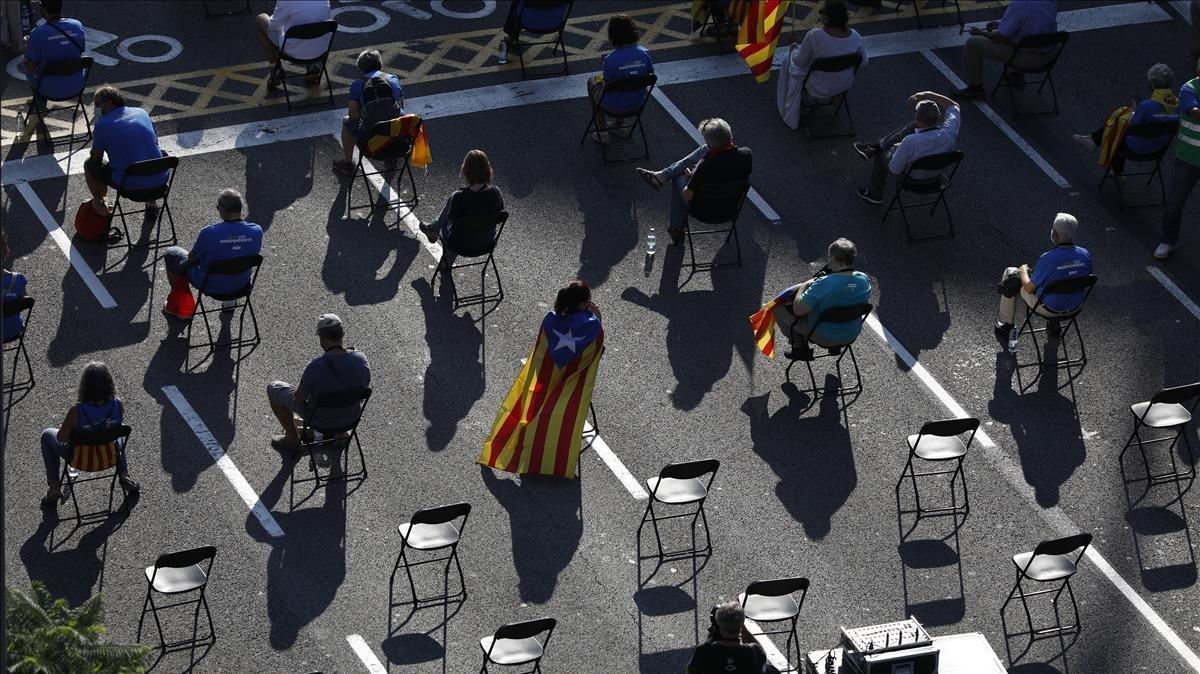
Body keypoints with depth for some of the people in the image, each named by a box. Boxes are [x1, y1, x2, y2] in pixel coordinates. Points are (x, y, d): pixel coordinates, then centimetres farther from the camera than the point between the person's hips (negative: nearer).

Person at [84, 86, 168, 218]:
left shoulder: (103, 124, -5)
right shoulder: (142, 113, 9)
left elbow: (96, 158, 4)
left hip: (131, 184, -4)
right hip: (160, 179, 4)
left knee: (89, 164, 19)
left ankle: (102, 205, 21)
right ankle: (152, 201, 36)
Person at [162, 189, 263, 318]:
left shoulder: (209, 233, -32)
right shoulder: (256, 231, -21)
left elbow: (192, 258, -14)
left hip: (212, 285, -4)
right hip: (241, 284, 4)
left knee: (171, 254, 22)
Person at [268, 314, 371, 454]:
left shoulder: (315, 366, -34)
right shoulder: (361, 359, -21)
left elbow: (299, 398, -20)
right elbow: (365, 386, -2)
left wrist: (301, 389, 3)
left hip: (322, 419, -4)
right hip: (352, 416, 4)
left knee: (273, 388, 17)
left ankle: (292, 440, 31)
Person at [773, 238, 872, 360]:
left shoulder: (824, 284, -34)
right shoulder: (864, 280, -14)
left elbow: (798, 310, -27)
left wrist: (804, 285, -9)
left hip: (825, 338, -6)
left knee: (779, 307, 8)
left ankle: (801, 349, 19)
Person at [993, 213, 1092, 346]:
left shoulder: (1048, 259, -31)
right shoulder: (1085, 255, -16)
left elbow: (1029, 288, -18)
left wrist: (1024, 272, 4)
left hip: (1047, 307, -5)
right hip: (1074, 306, 5)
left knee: (1010, 274, 16)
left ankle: (1006, 325, 29)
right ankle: (1054, 324, 42)